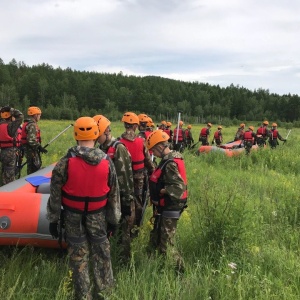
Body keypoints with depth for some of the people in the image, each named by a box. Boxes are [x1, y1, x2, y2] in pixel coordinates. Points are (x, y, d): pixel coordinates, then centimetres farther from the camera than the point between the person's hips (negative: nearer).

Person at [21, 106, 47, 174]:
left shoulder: (27, 123, 16)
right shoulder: (32, 125, -18)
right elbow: (32, 140, -25)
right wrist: (40, 147, -19)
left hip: (27, 148, 10)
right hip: (32, 150, -10)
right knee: (35, 167, -6)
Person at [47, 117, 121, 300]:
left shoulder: (66, 162, -15)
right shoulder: (107, 162, -8)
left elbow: (55, 193, -8)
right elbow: (114, 194, 0)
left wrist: (53, 219, 4)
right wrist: (114, 219, 11)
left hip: (74, 217, -1)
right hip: (98, 217, 2)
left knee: (79, 257, 12)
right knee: (101, 254, 16)